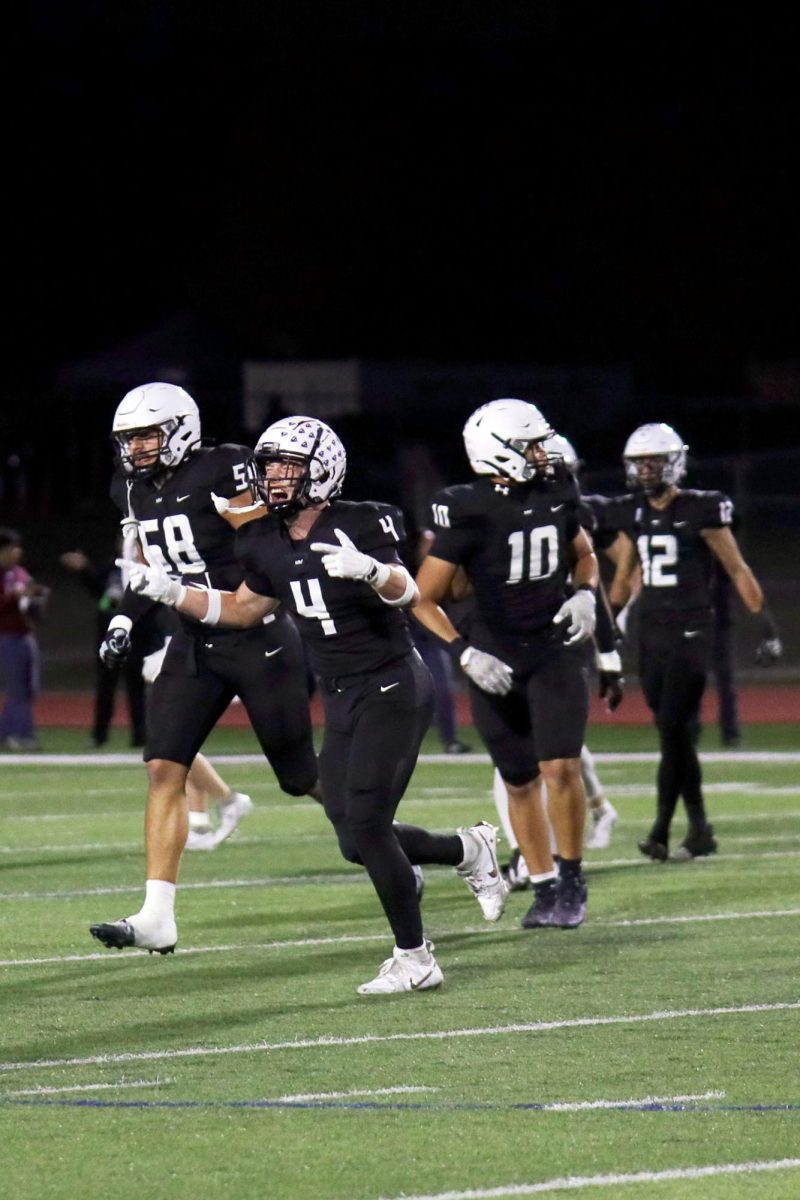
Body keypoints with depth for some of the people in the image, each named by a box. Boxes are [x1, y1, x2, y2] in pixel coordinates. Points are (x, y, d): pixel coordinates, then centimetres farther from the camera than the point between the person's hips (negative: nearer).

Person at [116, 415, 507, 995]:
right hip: (342, 700, 7)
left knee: (366, 823, -15)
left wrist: (368, 569, -50)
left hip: (393, 689, -7)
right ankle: (470, 849, 30)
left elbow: (405, 593, -29)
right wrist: (171, 592, 10)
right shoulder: (269, 544, 5)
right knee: (357, 841, 5)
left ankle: (414, 959, -4)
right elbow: (244, 609, 20)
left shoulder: (359, 526, -16)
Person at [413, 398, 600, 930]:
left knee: (560, 767, -15)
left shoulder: (557, 492, -2)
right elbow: (424, 600, -11)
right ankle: (545, 889, 22)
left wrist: (584, 593, -2)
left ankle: (573, 881, 2)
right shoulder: (466, 512, -14)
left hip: (556, 650, 1)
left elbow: (583, 553, 19)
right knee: (521, 782, 7)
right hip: (496, 658, -1)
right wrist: (466, 654, -21)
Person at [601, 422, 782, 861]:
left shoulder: (699, 511, -7)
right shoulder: (631, 515, 9)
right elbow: (623, 578, 21)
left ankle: (661, 829, -10)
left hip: (690, 632, -6)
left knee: (674, 729, -12)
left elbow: (738, 570, -3)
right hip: (650, 634, 6)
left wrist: (766, 625, -5)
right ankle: (699, 830, 12)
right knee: (675, 735, 6)